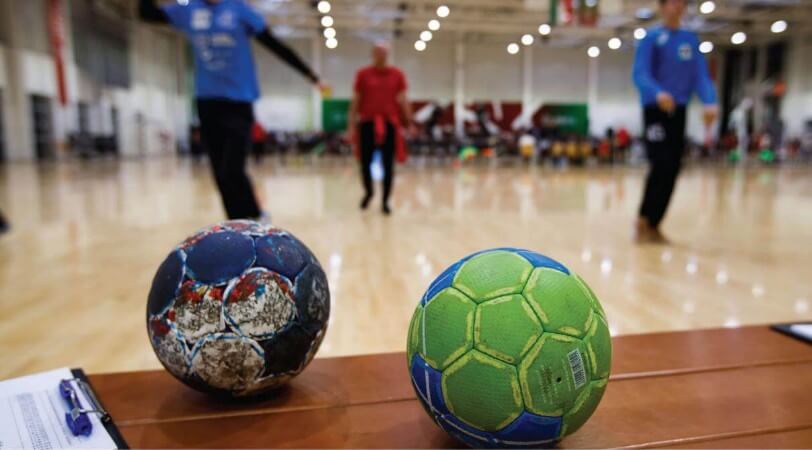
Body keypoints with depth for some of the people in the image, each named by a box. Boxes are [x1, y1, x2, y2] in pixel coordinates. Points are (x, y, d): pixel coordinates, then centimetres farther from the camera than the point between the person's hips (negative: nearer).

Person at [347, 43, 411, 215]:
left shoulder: (397, 75, 6)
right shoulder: (363, 74, 4)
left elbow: (402, 100, 7)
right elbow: (355, 101, 5)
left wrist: (409, 122, 0)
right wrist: (351, 124, -1)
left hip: (390, 123, 0)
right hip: (367, 123, 0)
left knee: (388, 165, 0)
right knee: (365, 162, 2)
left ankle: (385, 202, 9)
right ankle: (368, 192, 30)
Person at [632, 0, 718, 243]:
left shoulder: (691, 39, 14)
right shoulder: (651, 37, -1)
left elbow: (701, 74, 6)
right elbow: (640, 74, -13)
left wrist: (710, 102, -12)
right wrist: (658, 93, -33)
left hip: (678, 111, 5)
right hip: (655, 109, -5)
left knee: (673, 170, 3)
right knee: (662, 165, -15)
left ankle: (654, 225, 11)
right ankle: (643, 221, -2)